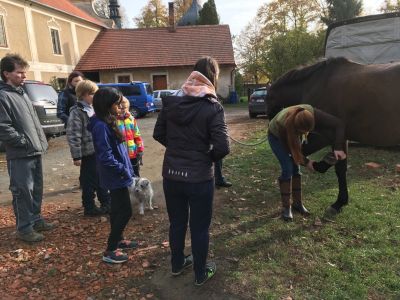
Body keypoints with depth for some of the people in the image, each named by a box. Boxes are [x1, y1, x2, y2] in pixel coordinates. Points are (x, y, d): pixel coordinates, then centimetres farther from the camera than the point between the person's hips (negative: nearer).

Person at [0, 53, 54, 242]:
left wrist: (41, 142, 12)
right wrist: (25, 142, -15)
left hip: (35, 152, 9)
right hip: (19, 155, -9)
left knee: (36, 189, 17)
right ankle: (24, 228, 12)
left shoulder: (22, 93, 15)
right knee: (23, 192, 0)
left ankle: (36, 220, 31)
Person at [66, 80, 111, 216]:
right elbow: (73, 135, -17)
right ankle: (89, 208, 19)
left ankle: (107, 203, 28)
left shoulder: (93, 108, 12)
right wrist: (76, 156, -19)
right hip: (88, 152, -7)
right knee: (89, 181, 4)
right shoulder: (77, 112, -13)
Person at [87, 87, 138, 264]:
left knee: (118, 210, 20)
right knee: (125, 211, -2)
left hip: (116, 175, 9)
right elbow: (106, 157, -26)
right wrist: (124, 170, -17)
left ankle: (117, 240, 35)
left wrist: (126, 169, 11)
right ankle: (110, 251, 8)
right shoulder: (101, 126, -22)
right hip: (115, 176, -9)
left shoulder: (108, 122, 8)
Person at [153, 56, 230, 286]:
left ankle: (177, 264, 44)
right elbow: (223, 147, -20)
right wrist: (208, 157, -1)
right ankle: (201, 273, 33)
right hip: (199, 178, -4)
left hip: (171, 175, 5)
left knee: (177, 222, 23)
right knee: (200, 228, 14)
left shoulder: (171, 101, -1)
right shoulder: (212, 107, -15)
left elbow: (159, 134, 7)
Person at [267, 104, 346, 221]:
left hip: (294, 135, 4)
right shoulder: (283, 124, -42)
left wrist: (338, 148, -40)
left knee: (296, 168, 0)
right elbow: (289, 148, -26)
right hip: (277, 136, -4)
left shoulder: (313, 114, -35)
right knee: (287, 169, -14)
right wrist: (306, 162, -20)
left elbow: (339, 125, -30)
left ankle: (297, 203, 14)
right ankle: (286, 207, -4)